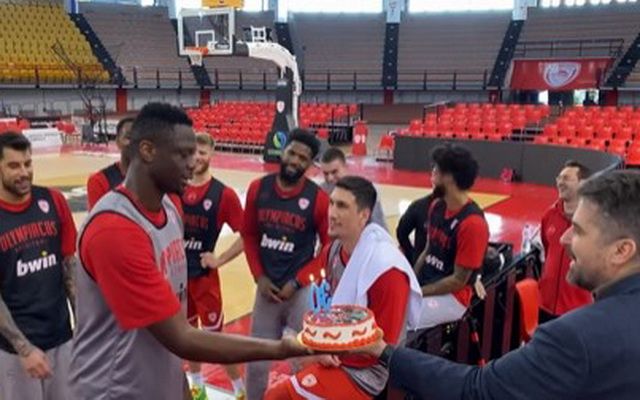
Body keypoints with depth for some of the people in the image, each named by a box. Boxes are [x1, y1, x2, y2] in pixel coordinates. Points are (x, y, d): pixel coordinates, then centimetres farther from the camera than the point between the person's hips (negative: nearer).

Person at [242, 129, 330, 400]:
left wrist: (297, 282, -9)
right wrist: (259, 277, -1)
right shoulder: (258, 189, -1)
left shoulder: (318, 199, -10)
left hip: (302, 290, -3)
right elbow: (249, 236, 8)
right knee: (256, 363, 15)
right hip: (267, 288, 3)